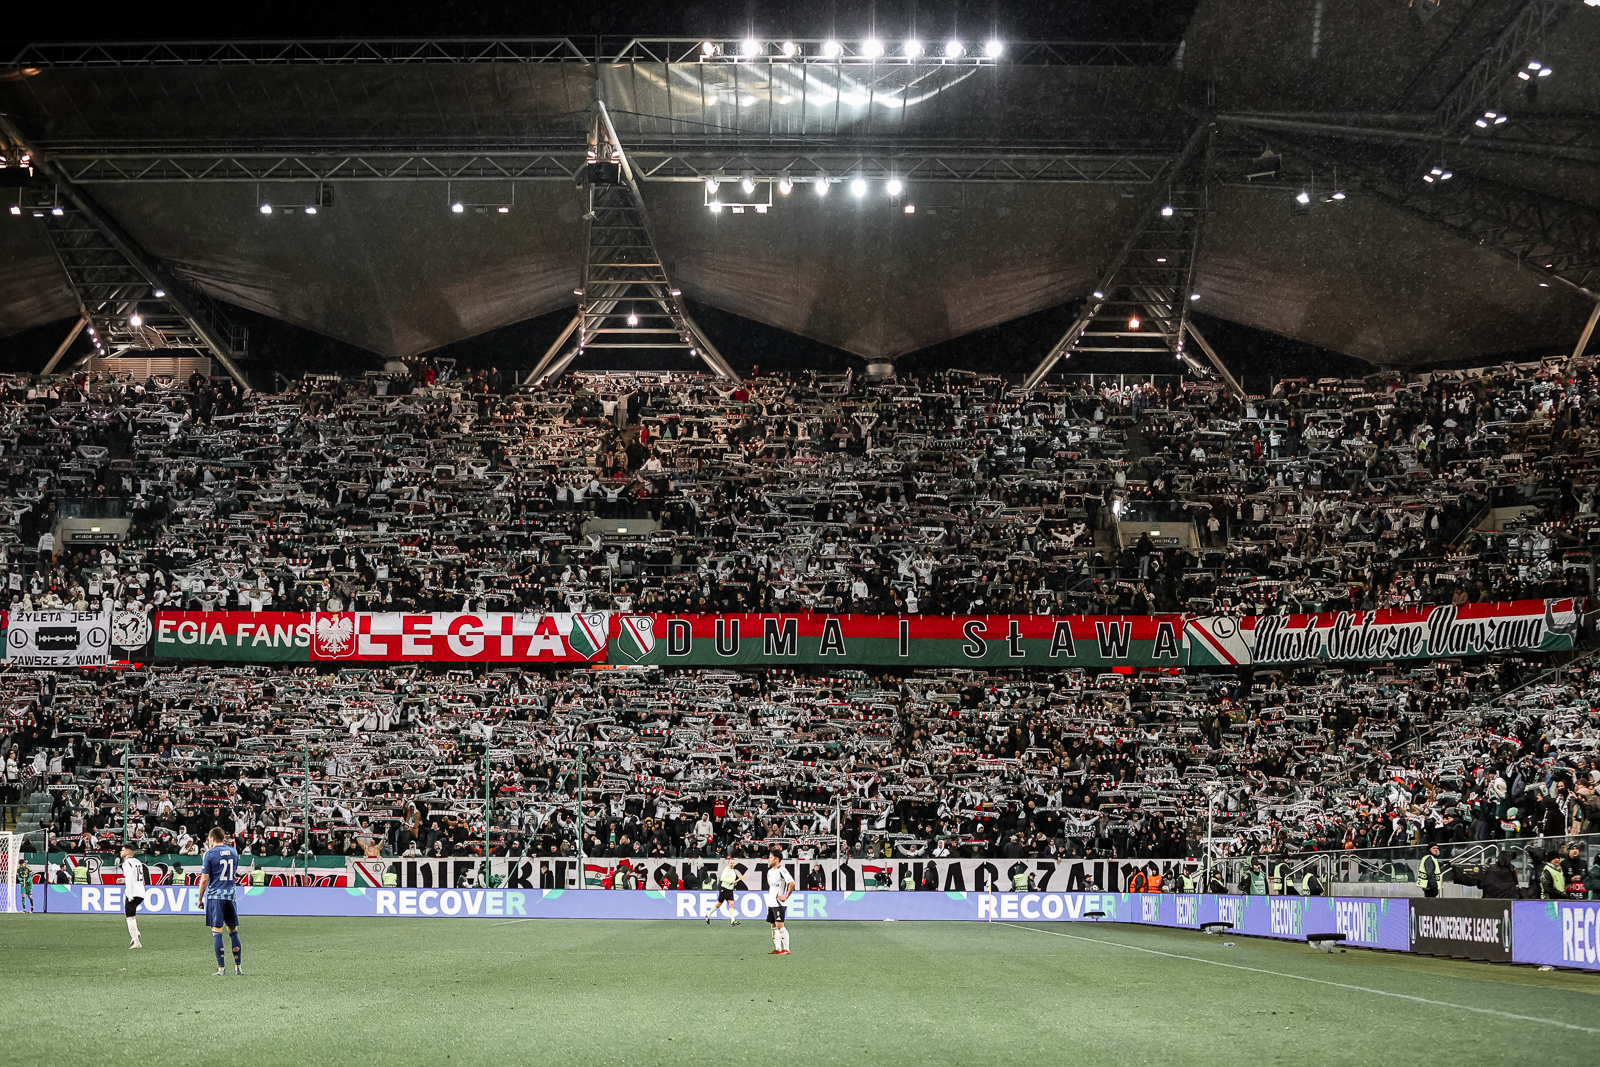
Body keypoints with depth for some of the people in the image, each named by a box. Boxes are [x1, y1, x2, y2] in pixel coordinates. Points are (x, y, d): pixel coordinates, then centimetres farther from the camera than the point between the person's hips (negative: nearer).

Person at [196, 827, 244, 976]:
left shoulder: (210, 854, -5)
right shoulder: (233, 852, 10)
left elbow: (204, 880, -7)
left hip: (215, 896, -5)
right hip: (230, 896, 5)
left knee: (217, 932, -2)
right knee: (233, 932, 10)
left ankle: (221, 968, -3)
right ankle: (238, 967, 9)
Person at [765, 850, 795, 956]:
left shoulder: (782, 871, -14)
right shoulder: (770, 871, 13)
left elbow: (792, 883, -23)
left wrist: (786, 896, -18)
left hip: (779, 903, -9)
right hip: (770, 903, 9)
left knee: (779, 925, -11)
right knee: (774, 926, 8)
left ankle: (786, 949, -5)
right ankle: (778, 949, 12)